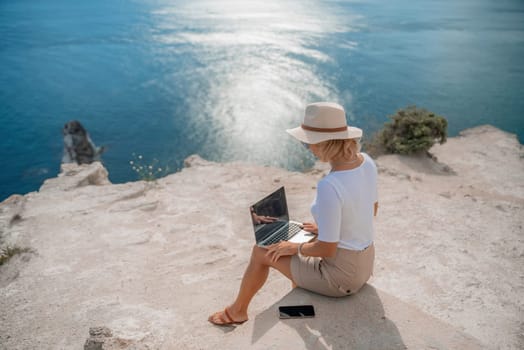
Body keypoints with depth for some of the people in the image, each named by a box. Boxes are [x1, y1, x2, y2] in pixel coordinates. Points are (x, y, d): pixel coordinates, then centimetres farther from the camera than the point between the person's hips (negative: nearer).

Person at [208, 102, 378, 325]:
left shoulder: (328, 186, -34)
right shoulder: (366, 161, -7)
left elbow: (327, 249, -27)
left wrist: (295, 248, -8)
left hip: (340, 275, -7)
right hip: (362, 263, 8)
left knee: (261, 252, 10)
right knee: (298, 244, 31)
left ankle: (237, 310, 36)